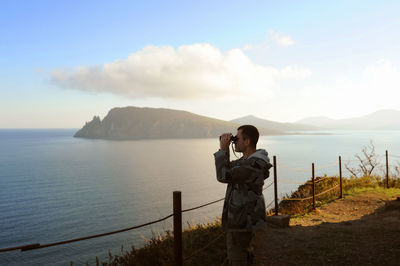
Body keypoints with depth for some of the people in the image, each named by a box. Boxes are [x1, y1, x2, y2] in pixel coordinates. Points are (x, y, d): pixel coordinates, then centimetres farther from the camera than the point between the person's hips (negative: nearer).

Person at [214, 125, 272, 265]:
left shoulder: (254, 165, -27)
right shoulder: (248, 160, 5)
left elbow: (223, 176, -28)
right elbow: (227, 168, 16)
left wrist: (223, 149, -21)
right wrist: (224, 149, 2)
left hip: (242, 220, -10)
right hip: (241, 216, 10)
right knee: (244, 252, 25)